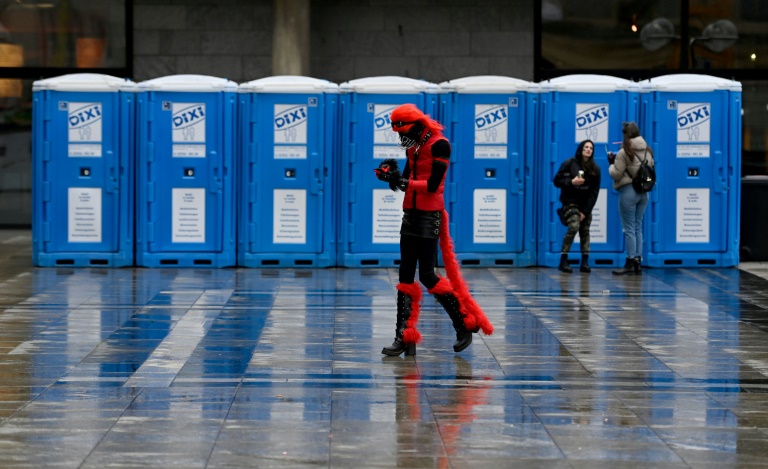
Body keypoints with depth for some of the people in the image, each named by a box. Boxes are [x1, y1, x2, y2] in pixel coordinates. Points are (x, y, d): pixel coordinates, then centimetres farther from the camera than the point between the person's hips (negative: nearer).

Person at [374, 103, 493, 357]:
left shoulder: (438, 145, -14)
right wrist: (393, 176, -10)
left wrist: (402, 181, -23)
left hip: (430, 216, -8)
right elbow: (407, 181, 10)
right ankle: (404, 337, 4)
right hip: (411, 214, 8)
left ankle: (464, 324, 7)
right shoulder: (413, 146, 11)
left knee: (427, 276, -8)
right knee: (406, 276, 4)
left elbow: (432, 185, -20)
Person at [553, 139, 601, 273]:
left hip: (585, 204, 4)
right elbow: (557, 181, -5)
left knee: (585, 230, 0)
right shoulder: (569, 164, -6)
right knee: (574, 226, -21)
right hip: (571, 202, -4)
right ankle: (563, 261, -17)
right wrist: (571, 182, -24)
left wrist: (585, 211, -8)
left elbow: (594, 192, -1)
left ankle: (585, 262, 3)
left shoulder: (595, 169, 1)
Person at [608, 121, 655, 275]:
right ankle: (638, 261, 9)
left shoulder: (624, 152, -13)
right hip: (644, 191, 7)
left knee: (629, 229, -3)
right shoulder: (647, 151, 8)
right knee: (638, 227, 11)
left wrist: (612, 163, 7)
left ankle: (630, 263, -3)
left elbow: (616, 174, -10)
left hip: (628, 191, -6)